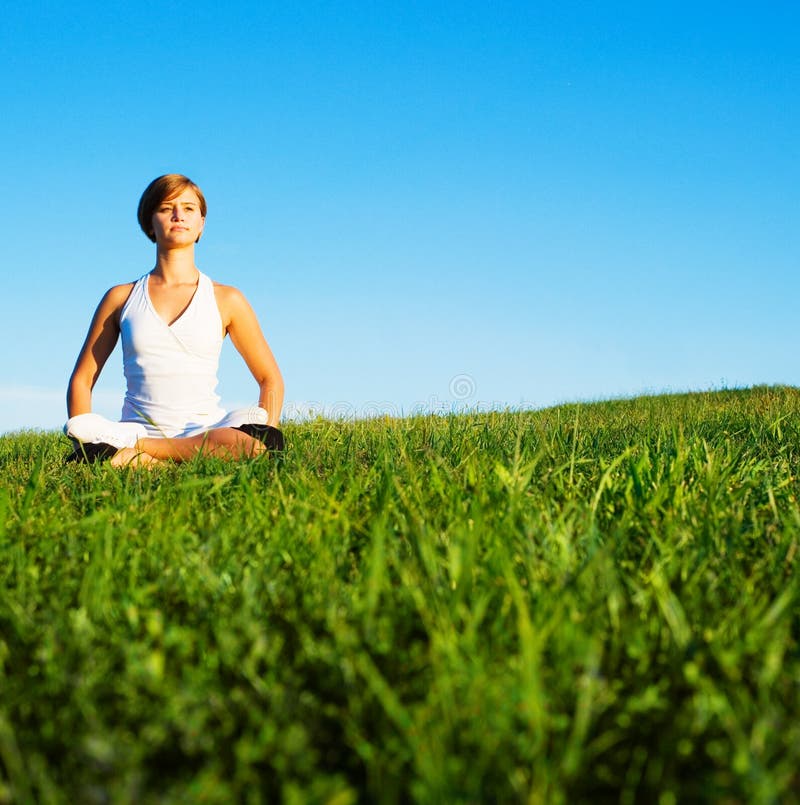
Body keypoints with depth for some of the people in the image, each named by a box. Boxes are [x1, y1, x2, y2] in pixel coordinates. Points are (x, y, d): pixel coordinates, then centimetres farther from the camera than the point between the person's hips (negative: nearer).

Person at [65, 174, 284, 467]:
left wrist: (266, 440, -6)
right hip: (136, 430, -1)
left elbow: (270, 378, 13)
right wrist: (83, 439, -3)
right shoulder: (121, 298, 13)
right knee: (93, 457, -37)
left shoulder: (226, 300, 11)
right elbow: (82, 379, 16)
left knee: (254, 441, -36)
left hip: (205, 432, 2)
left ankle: (136, 450, -21)